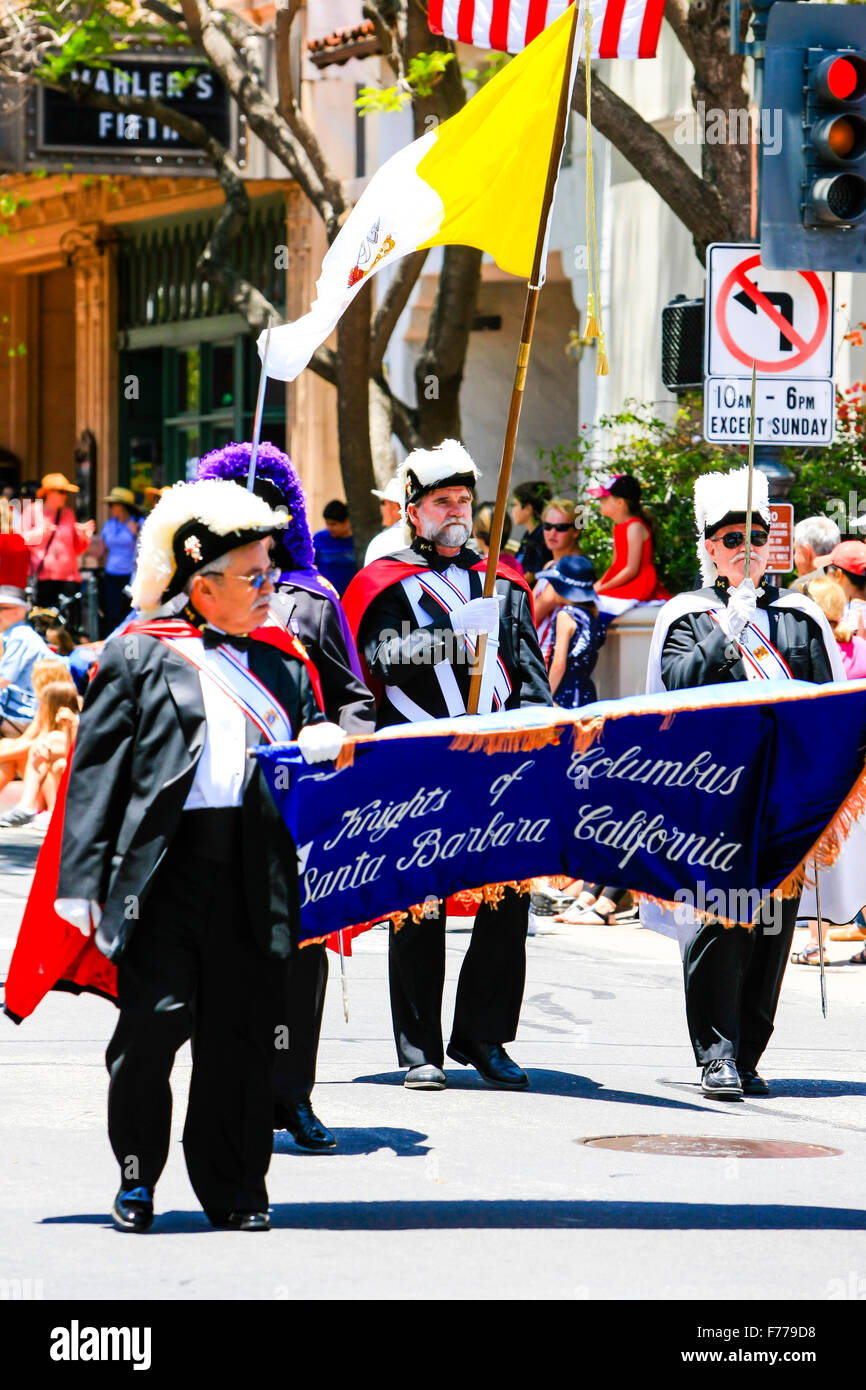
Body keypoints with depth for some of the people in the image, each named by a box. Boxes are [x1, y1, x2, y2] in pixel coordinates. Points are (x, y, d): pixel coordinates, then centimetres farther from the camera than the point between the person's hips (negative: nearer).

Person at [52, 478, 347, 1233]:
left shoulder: (284, 661, 19)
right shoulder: (138, 656, 4)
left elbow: (313, 740, 27)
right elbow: (96, 771, 0)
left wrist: (324, 746, 0)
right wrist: (82, 881, -8)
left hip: (258, 875, 4)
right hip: (163, 866, -4)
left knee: (242, 1034, 3)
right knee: (157, 1016, -9)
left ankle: (236, 1190, 14)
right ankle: (138, 1175, 9)